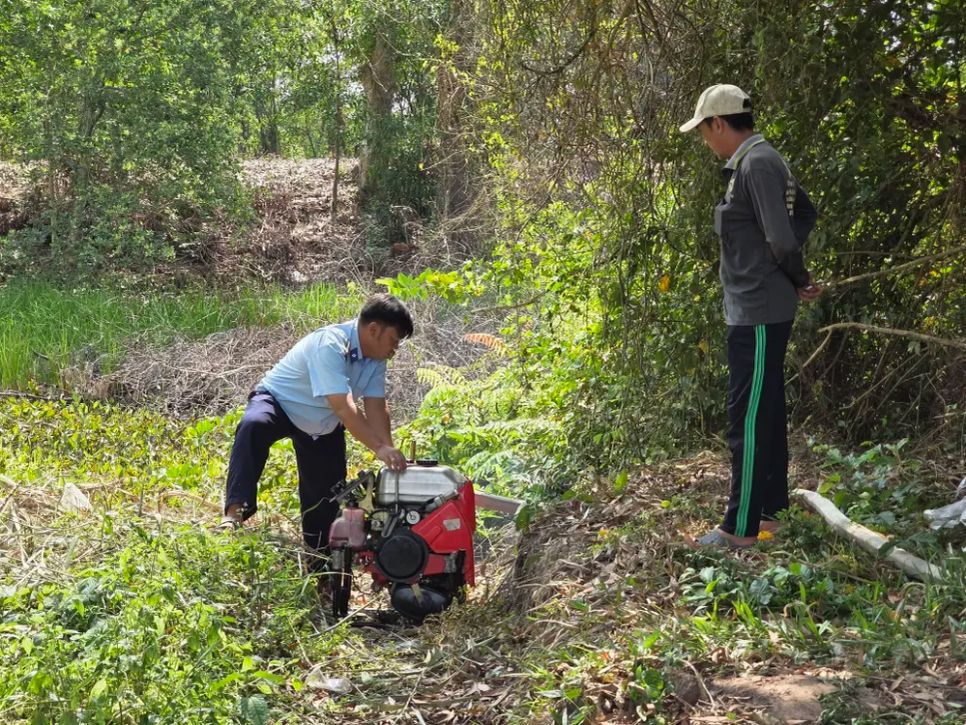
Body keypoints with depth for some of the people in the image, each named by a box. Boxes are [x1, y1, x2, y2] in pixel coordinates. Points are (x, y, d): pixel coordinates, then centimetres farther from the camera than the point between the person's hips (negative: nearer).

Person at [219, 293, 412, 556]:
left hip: (323, 427, 7)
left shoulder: (375, 359, -9)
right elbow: (343, 407, -42)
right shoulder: (329, 345, -35)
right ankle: (235, 510, -43)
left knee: (325, 500, 8)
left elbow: (376, 408, -13)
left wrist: (390, 454, -26)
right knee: (253, 426, -41)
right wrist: (380, 448, -45)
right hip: (277, 401, -7)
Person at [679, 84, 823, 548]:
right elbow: (806, 214, 24)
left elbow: (781, 240, -23)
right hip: (759, 309, 10)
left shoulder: (756, 165, -18)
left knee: (748, 419, -4)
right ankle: (769, 509, 26)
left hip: (758, 312, -10)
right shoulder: (758, 162, 13)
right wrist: (797, 281, 13)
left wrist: (798, 279, -4)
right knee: (766, 412, 16)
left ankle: (741, 527, 3)